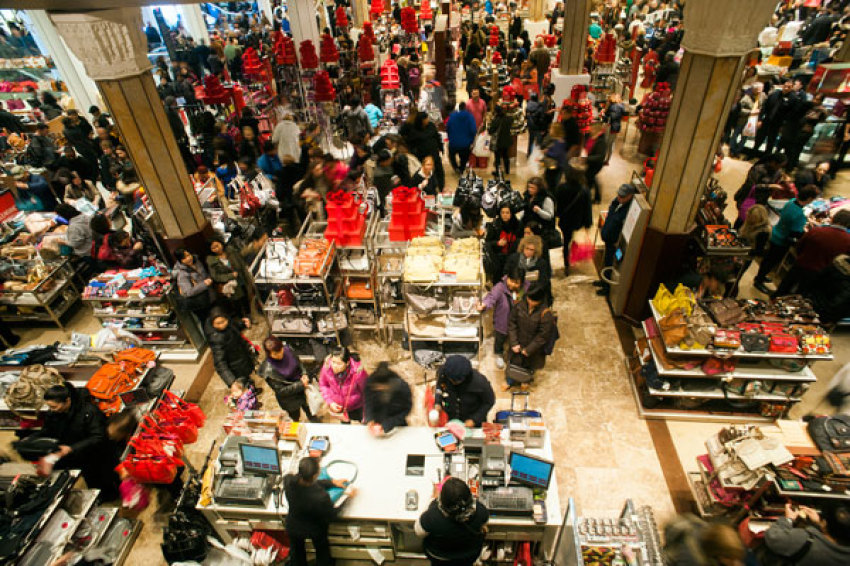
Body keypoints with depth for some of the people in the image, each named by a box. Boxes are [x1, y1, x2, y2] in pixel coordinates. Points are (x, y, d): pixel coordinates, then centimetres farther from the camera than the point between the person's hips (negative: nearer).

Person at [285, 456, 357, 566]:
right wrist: (347, 496, -12)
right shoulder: (321, 497, -45)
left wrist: (332, 482, -7)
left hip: (293, 527, 3)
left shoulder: (288, 480, -34)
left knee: (296, 551, 35)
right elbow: (331, 516, -24)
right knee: (322, 549, 33)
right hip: (315, 529, -3)